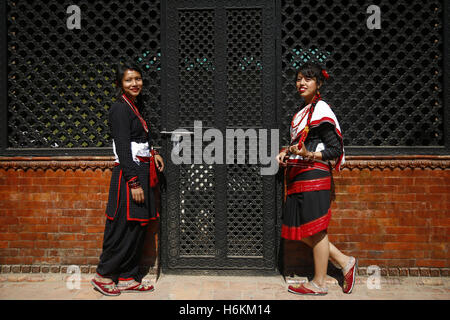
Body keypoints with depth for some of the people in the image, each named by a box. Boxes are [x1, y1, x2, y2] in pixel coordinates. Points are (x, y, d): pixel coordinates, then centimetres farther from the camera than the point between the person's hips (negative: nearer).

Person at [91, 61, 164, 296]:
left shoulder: (135, 105, 16)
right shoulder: (120, 109, -12)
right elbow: (123, 149, -18)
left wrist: (153, 153, 12)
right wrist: (134, 182, -21)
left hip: (140, 173, 9)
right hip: (128, 174, -9)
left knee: (138, 228, 11)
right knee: (124, 228, -2)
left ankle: (127, 279, 22)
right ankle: (103, 276, 16)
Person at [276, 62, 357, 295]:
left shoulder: (321, 110, -9)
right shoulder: (303, 111, 18)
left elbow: (335, 150, -11)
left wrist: (308, 155, -25)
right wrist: (287, 153, 10)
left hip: (314, 176, -9)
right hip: (298, 176, 9)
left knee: (316, 231, 1)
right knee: (302, 232, 12)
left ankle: (319, 283, 16)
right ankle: (344, 262, 25)